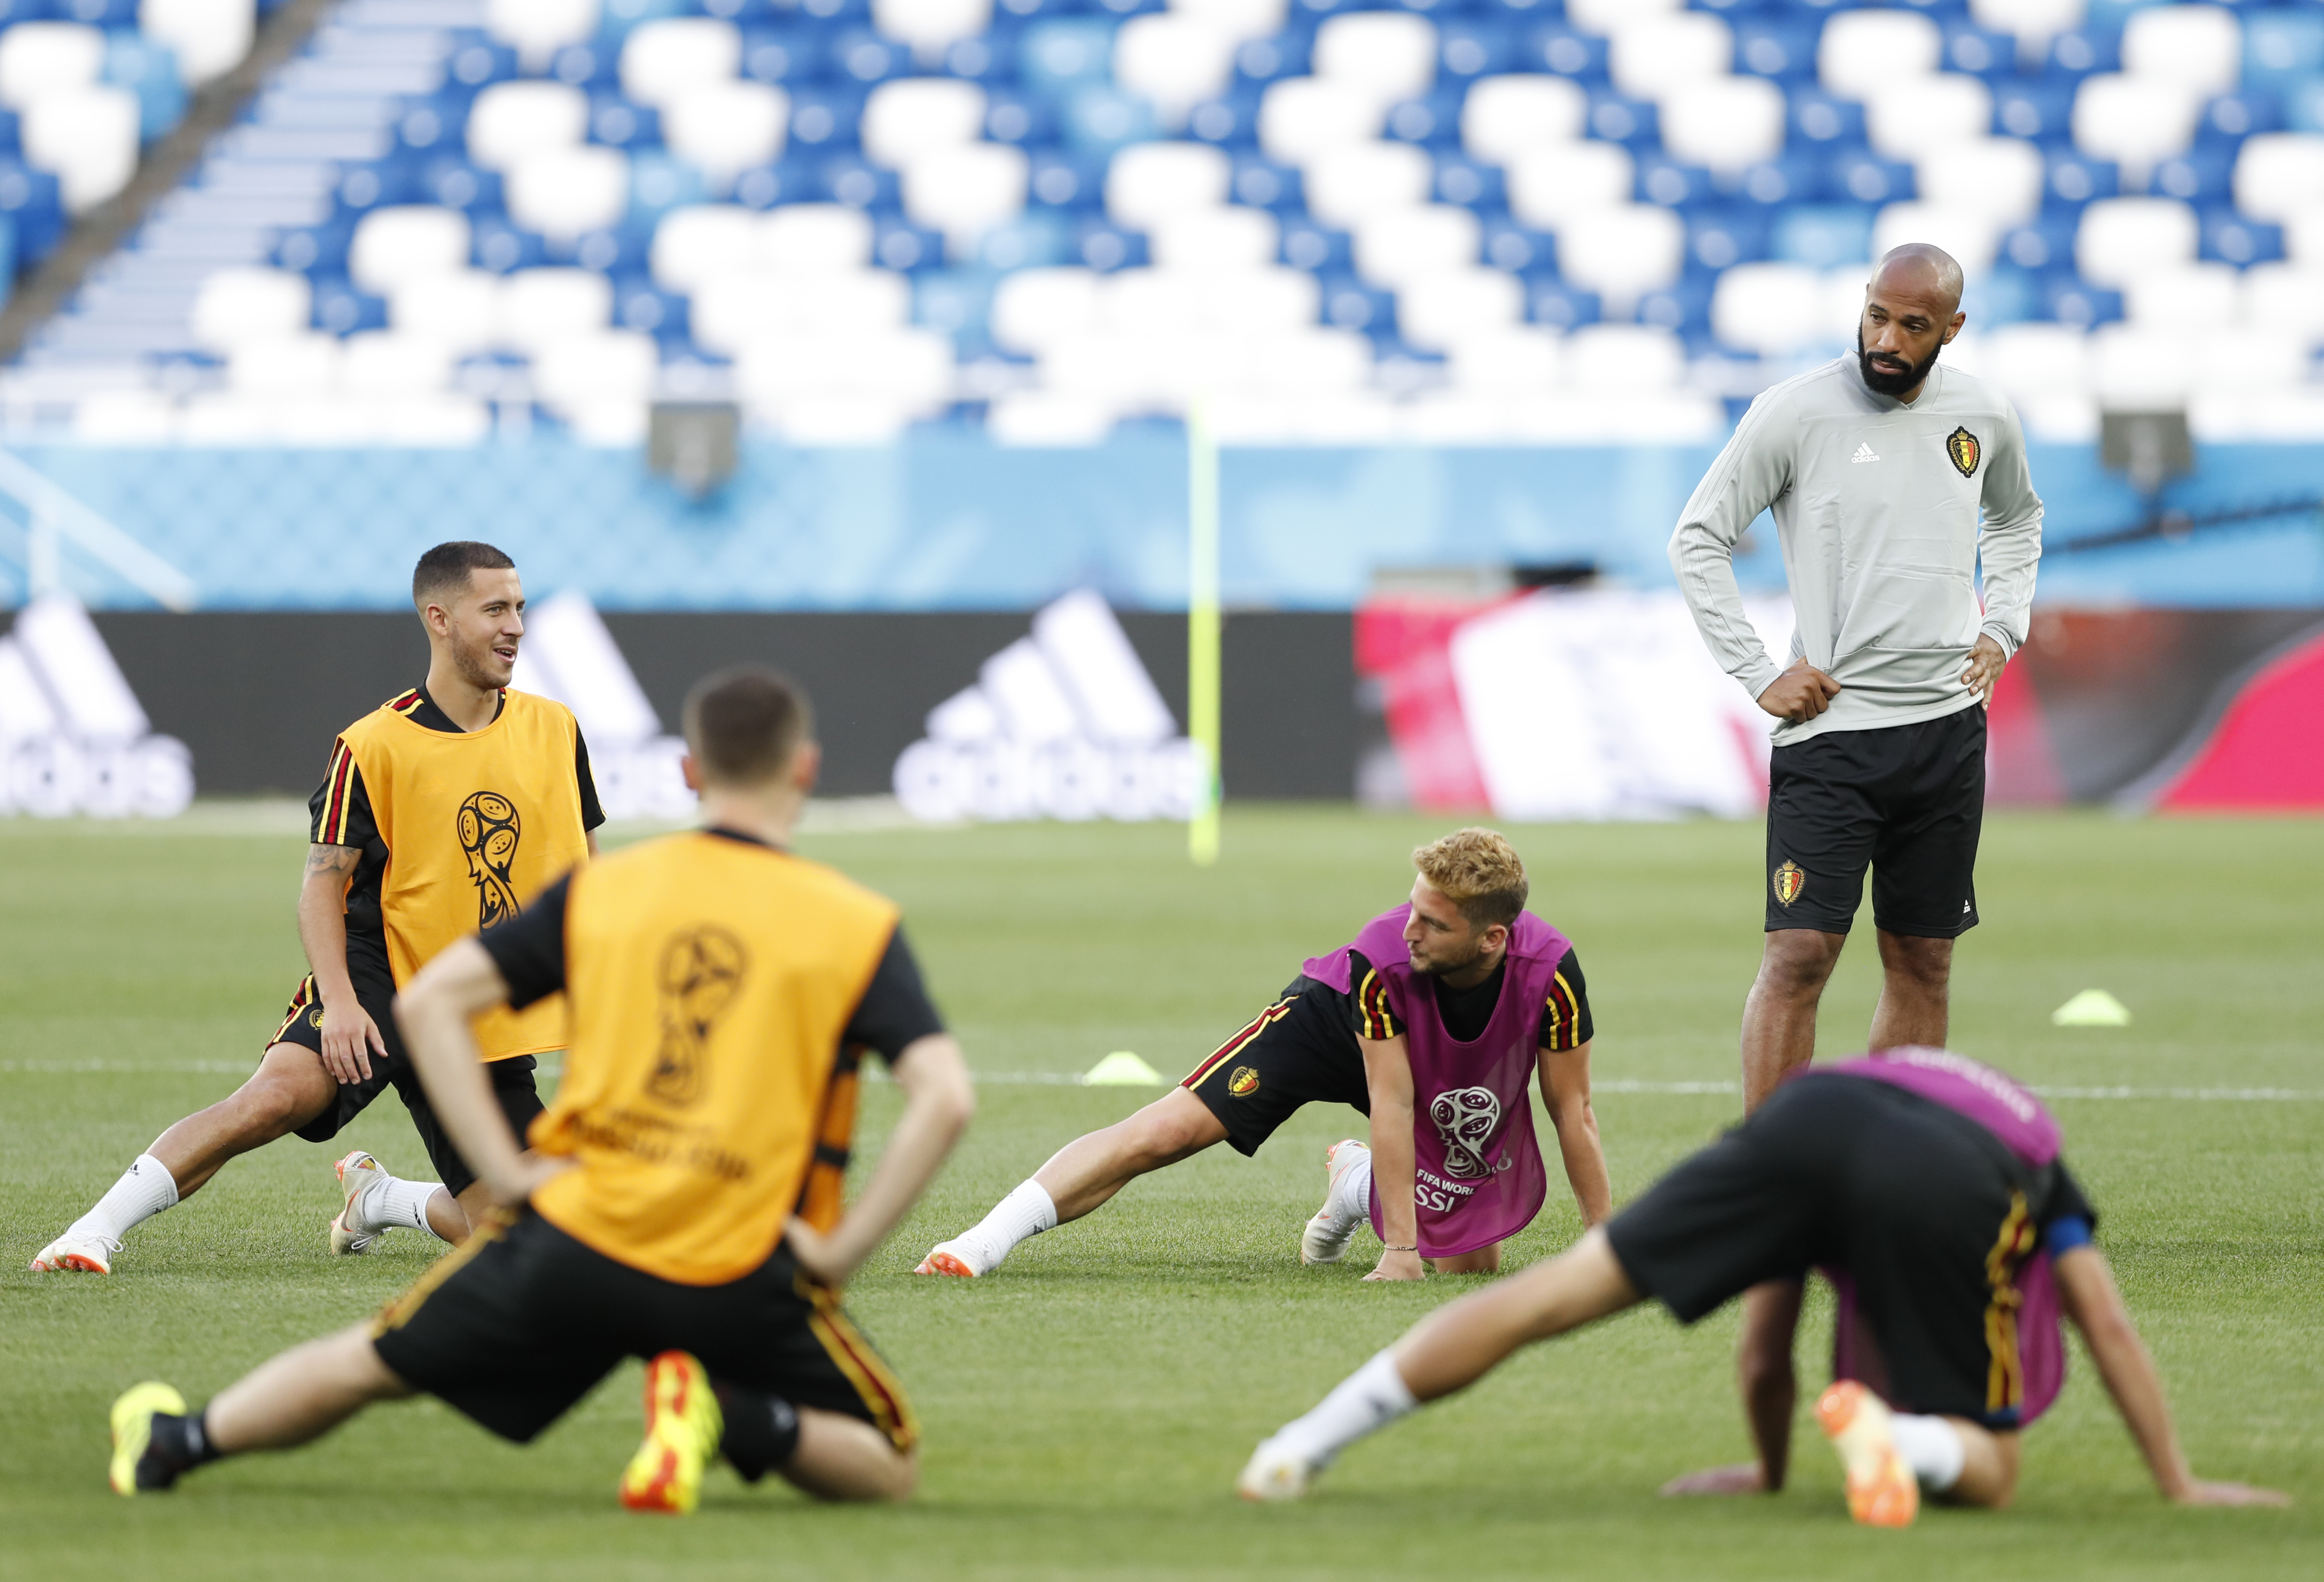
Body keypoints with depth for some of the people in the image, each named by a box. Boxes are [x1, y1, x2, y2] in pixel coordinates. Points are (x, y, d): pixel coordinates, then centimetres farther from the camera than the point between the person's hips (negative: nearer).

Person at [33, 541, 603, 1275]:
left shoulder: (554, 730, 4)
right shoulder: (374, 746, -9)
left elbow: (583, 868, 16)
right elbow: (323, 883, -9)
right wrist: (340, 1000, -23)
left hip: (492, 1021, 5)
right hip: (381, 973, -5)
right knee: (281, 1092, -34)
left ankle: (377, 1198, 31)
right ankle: (100, 1227, -26)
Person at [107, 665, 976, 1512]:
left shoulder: (602, 888, 6)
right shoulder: (860, 928, -2)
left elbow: (428, 1000, 3)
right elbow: (945, 1097, -14)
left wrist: (507, 1171, 2)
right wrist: (841, 1251, -8)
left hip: (576, 1235, 3)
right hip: (740, 1283, -3)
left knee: (377, 1361, 27)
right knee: (887, 1466, 14)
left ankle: (176, 1442, 38)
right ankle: (727, 1416, -13)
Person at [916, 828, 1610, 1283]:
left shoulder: (1550, 973, -36)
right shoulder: (1382, 959, -39)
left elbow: (1572, 1113, -22)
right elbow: (1392, 1106, -32)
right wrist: (1399, 1248, -31)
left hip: (1459, 1097, 3)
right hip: (1336, 1021, -3)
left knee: (1467, 1264, -5)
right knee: (1164, 1131, -17)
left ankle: (1358, 1184, 27)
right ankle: (982, 1244, -16)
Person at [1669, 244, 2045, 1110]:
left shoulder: (1984, 416, 6)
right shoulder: (1797, 412, -7)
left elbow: (2016, 518, 29)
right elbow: (1697, 540, -1)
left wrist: (2001, 629, 13)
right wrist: (1760, 675, -7)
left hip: (1948, 727, 5)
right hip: (1830, 727, -5)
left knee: (1923, 964, 8)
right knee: (1799, 953, -12)